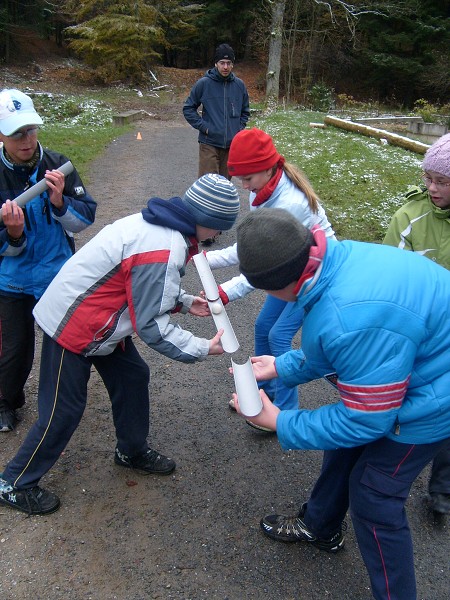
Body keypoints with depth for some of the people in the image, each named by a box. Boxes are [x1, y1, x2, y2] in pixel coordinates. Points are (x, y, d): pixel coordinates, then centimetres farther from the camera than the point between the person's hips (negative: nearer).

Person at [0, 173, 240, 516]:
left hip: (99, 319, 10)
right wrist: (202, 349, -16)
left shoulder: (158, 223, -1)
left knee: (132, 378, 17)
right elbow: (151, 326, -24)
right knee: (64, 410, 4)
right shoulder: (165, 251, -30)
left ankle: (132, 451, 39)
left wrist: (185, 301, 5)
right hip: (74, 327, -10)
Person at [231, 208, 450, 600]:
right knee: (345, 446, 22)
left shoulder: (356, 320, -41)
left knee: (373, 495, 3)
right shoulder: (336, 257, -13)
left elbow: (365, 420, -26)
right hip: (410, 364, 9)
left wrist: (281, 423, -17)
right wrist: (282, 366, 4)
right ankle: (319, 527, 48)